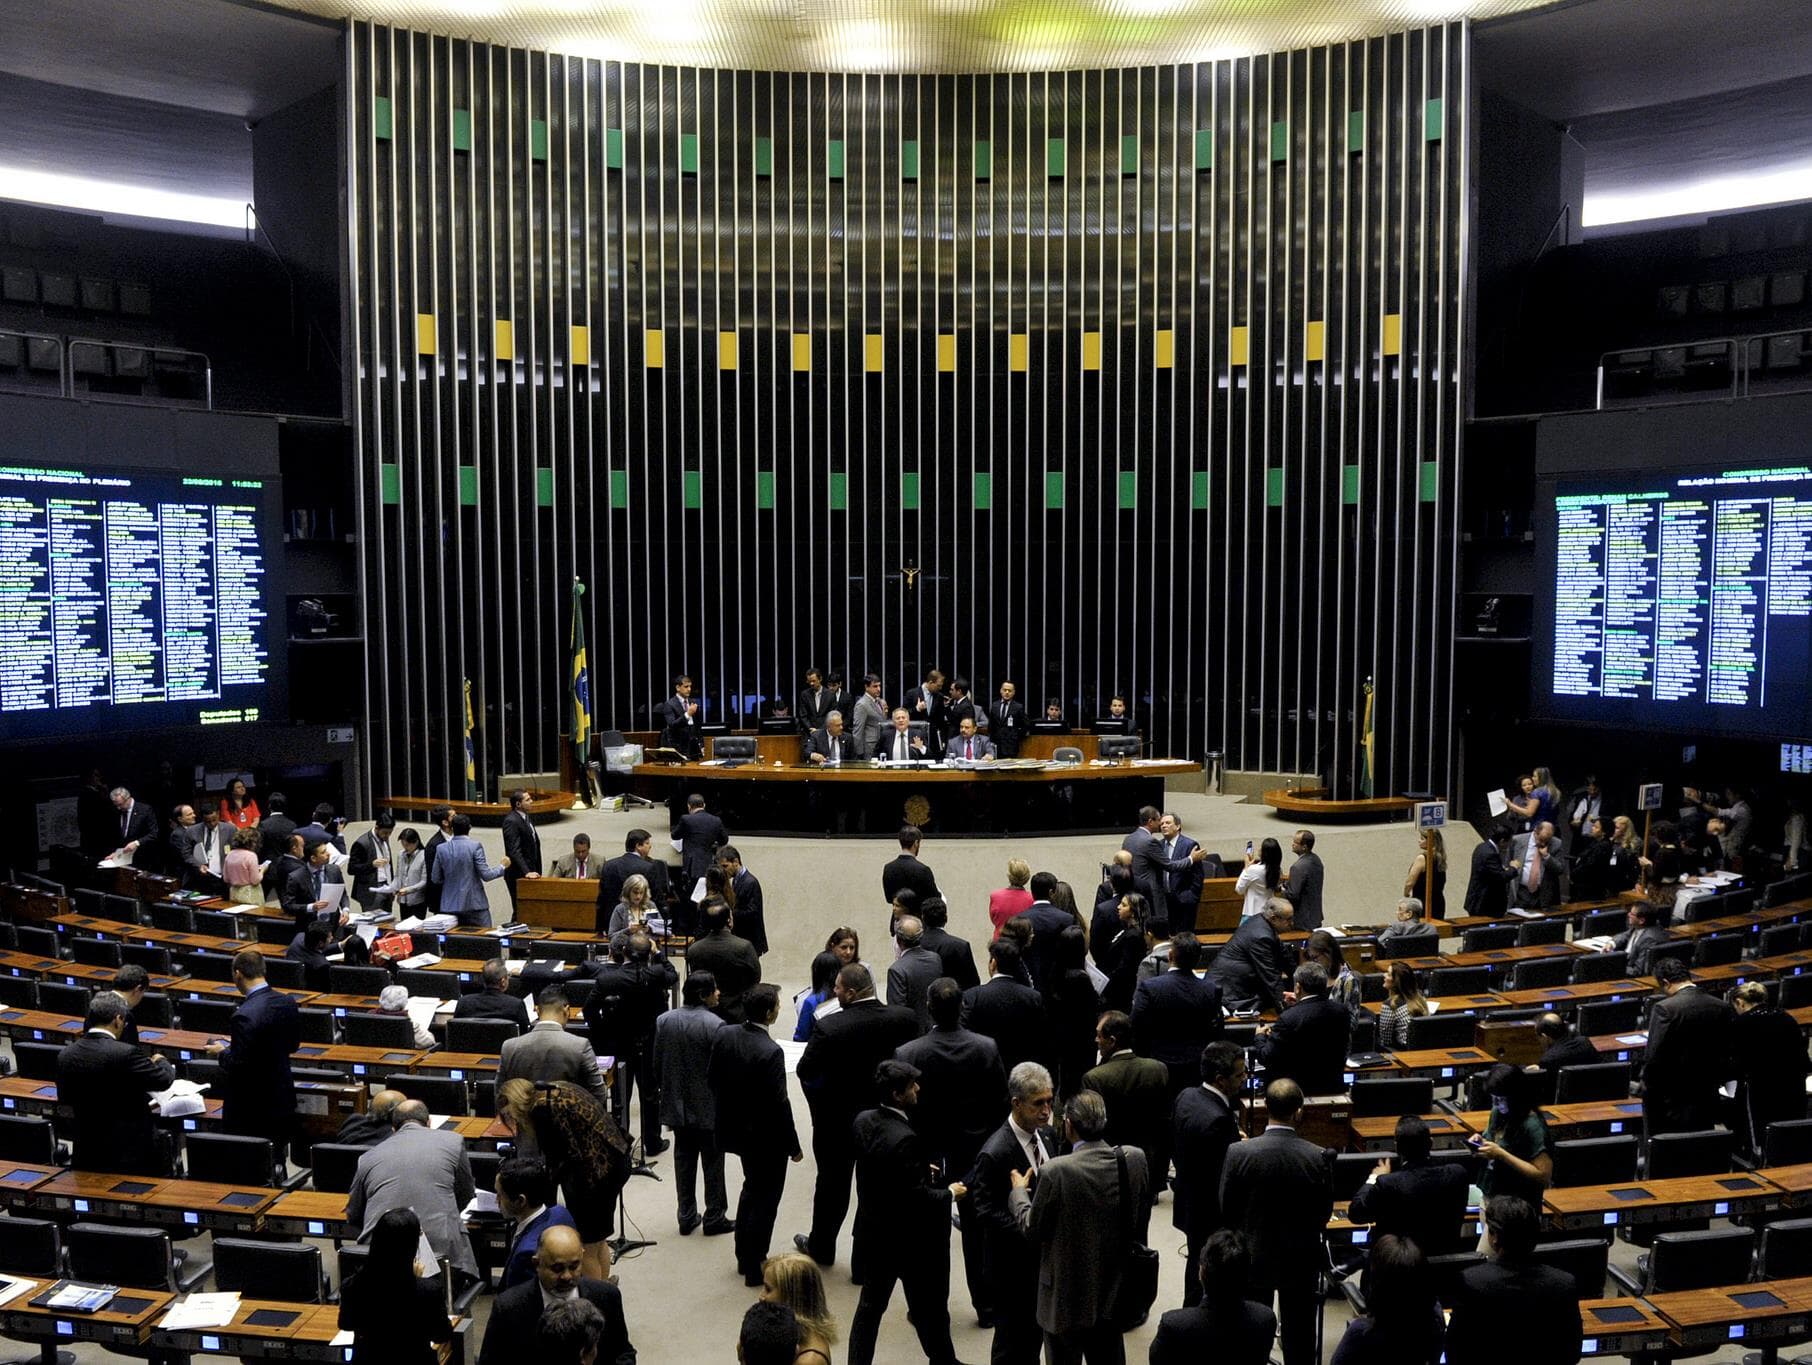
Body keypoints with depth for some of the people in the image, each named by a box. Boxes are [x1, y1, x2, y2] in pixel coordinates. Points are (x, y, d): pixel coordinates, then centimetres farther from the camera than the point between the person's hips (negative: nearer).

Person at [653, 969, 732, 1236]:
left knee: (684, 1162, 15)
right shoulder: (714, 1025, -20)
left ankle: (687, 1218, 23)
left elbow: (657, 1066, 3)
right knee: (713, 1164, 10)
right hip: (709, 1108, -5)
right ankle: (714, 1218, 18)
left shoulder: (664, 1021, -4)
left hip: (678, 1106, 5)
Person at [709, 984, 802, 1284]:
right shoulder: (771, 1052, -29)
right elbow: (779, 1104, -23)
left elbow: (711, 1079, 3)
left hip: (736, 1127, 7)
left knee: (752, 1188, 27)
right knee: (766, 1200, 11)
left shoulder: (723, 1035, -9)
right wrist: (793, 1146, -11)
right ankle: (754, 1267, 22)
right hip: (767, 1137, -7)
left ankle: (744, 1256, 38)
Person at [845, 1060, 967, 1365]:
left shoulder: (862, 1121, -6)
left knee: (870, 1305, 19)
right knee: (929, 1308, 16)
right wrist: (949, 1193, -8)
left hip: (873, 1233, 7)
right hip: (909, 1241, -7)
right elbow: (918, 1198, -25)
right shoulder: (905, 1139, -30)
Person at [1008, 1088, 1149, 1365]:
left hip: (1068, 1293, -4)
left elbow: (1032, 1229, -13)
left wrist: (1019, 1191, 3)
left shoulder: (1055, 1170, -26)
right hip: (1113, 1289, 4)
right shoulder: (1135, 1158, -13)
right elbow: (1143, 1201, 8)